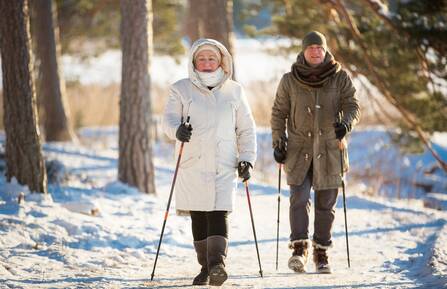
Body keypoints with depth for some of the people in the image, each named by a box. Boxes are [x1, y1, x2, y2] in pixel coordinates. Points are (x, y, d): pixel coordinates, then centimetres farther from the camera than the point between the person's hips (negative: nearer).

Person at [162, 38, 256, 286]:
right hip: (192, 165, 1)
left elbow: (246, 129, 14)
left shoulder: (234, 91, 11)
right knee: (198, 217, 3)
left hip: (224, 165, -1)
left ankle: (217, 263, -24)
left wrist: (247, 158, 2)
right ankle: (206, 267, 13)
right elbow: (169, 119, -2)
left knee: (219, 214, -14)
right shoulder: (181, 89, 8)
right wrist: (177, 130, -25)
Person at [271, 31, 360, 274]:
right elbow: (278, 113, 10)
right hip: (298, 149, 0)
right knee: (299, 199, -14)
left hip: (329, 149, 0)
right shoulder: (289, 81, 3)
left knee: (326, 203, 4)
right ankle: (299, 249, -15)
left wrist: (346, 123, -23)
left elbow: (352, 105, -2)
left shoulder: (340, 78, 2)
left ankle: (321, 253, 13)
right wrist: (278, 142, 1)